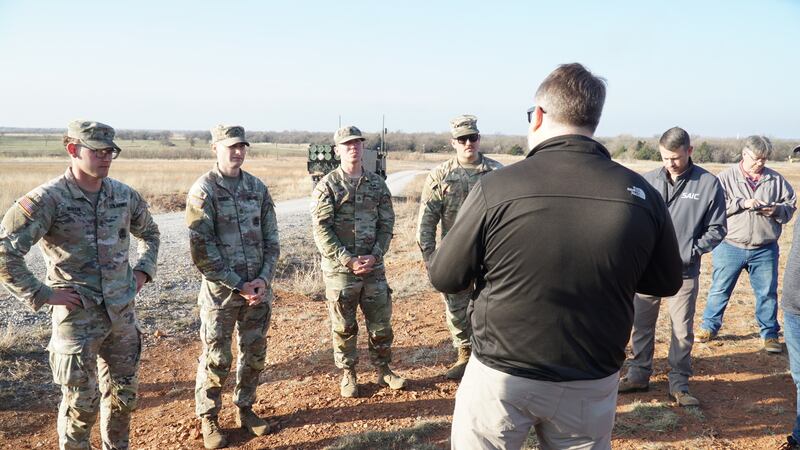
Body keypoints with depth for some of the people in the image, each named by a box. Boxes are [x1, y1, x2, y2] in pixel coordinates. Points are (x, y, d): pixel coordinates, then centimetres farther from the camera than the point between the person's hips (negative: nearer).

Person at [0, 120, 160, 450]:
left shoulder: (124, 195, 2)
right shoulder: (48, 199, -15)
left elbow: (150, 234, 20)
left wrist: (143, 271, 8)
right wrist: (43, 294, -17)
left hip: (123, 314, 5)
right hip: (78, 316, -5)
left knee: (123, 393, 18)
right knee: (81, 401, 7)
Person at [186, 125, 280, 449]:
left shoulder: (258, 188, 5)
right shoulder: (203, 190, -9)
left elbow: (271, 240, 6)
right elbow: (201, 249, -14)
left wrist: (264, 279, -8)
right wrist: (239, 285, -16)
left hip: (258, 288, 4)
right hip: (220, 291, -4)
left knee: (254, 355, 14)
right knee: (216, 359, 6)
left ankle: (245, 409, 32)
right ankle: (208, 419, 25)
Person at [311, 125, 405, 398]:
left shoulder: (377, 184, 6)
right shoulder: (327, 186, -5)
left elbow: (386, 225, 6)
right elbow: (322, 231, -10)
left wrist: (375, 255, -9)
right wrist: (348, 261, -16)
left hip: (374, 267, 3)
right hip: (339, 270, -3)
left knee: (381, 322, 11)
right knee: (343, 327, 8)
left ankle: (383, 370, 28)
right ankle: (347, 375, 25)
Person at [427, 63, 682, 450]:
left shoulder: (495, 188, -18)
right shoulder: (642, 195, -9)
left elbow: (444, 278, -6)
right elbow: (667, 283, 7)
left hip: (499, 377, -2)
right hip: (590, 385, 3)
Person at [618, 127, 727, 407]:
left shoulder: (708, 184, -5)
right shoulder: (648, 181, -1)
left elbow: (717, 229, 0)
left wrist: (690, 251, -12)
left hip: (684, 272, -2)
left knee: (683, 331, 6)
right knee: (641, 325, 12)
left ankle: (679, 384, 21)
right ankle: (638, 375, 28)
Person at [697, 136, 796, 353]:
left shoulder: (776, 179, 4)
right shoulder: (726, 177, -4)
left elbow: (790, 205, 9)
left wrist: (776, 210, -11)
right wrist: (742, 203, -21)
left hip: (765, 250, 2)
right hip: (730, 247, -2)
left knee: (768, 293, 9)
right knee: (719, 290, 7)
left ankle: (770, 334, 24)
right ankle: (709, 327, 23)